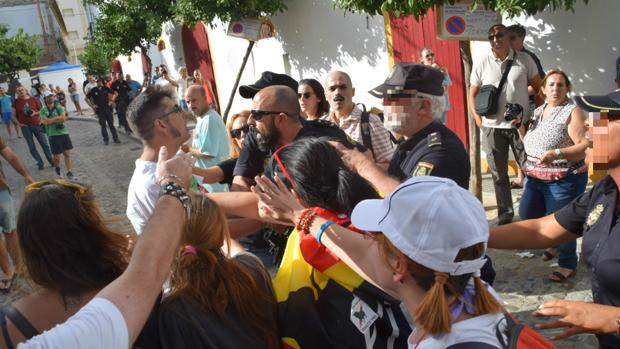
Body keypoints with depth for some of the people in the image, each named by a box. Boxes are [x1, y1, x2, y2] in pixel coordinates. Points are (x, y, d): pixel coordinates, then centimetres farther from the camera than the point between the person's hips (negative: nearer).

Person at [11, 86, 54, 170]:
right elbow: (14, 115, 6)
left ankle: (51, 160, 14)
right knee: (32, 147, 3)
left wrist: (35, 113, -11)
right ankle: (40, 163, 12)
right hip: (25, 127, 0)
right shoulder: (16, 102, 1)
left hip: (36, 125, 0)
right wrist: (18, 123, -9)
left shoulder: (34, 100, 0)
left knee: (44, 144, 2)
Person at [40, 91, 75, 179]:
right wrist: (58, 118, -8)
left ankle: (69, 172, 3)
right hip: (53, 135, -2)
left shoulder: (59, 107, 7)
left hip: (64, 133, 2)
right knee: (56, 156, 2)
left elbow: (63, 118, -7)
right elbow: (45, 121, -12)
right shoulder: (43, 110, 2)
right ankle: (57, 168, 32)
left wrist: (51, 120, -9)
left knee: (67, 154, -1)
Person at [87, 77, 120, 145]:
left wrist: (111, 101, 4)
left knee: (111, 124, 4)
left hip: (108, 108, 1)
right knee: (103, 126, 4)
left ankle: (115, 138, 10)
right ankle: (106, 140, 12)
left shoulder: (106, 88, -1)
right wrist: (92, 105, -2)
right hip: (99, 110, -1)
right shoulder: (93, 90, -4)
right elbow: (86, 98, 5)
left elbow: (112, 93, 13)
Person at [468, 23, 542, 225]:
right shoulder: (481, 64, 3)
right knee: (498, 174, 9)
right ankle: (505, 215, 21)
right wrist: (479, 120, -3)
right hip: (492, 127, 1)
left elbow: (539, 88, 7)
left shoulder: (524, 61, 1)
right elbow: (472, 94, 7)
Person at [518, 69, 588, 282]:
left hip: (564, 180, -7)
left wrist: (557, 154, -29)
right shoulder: (538, 111, 12)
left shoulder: (572, 112, -10)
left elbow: (585, 146, -18)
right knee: (527, 217, 12)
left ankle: (568, 265, 16)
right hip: (535, 177, 7)